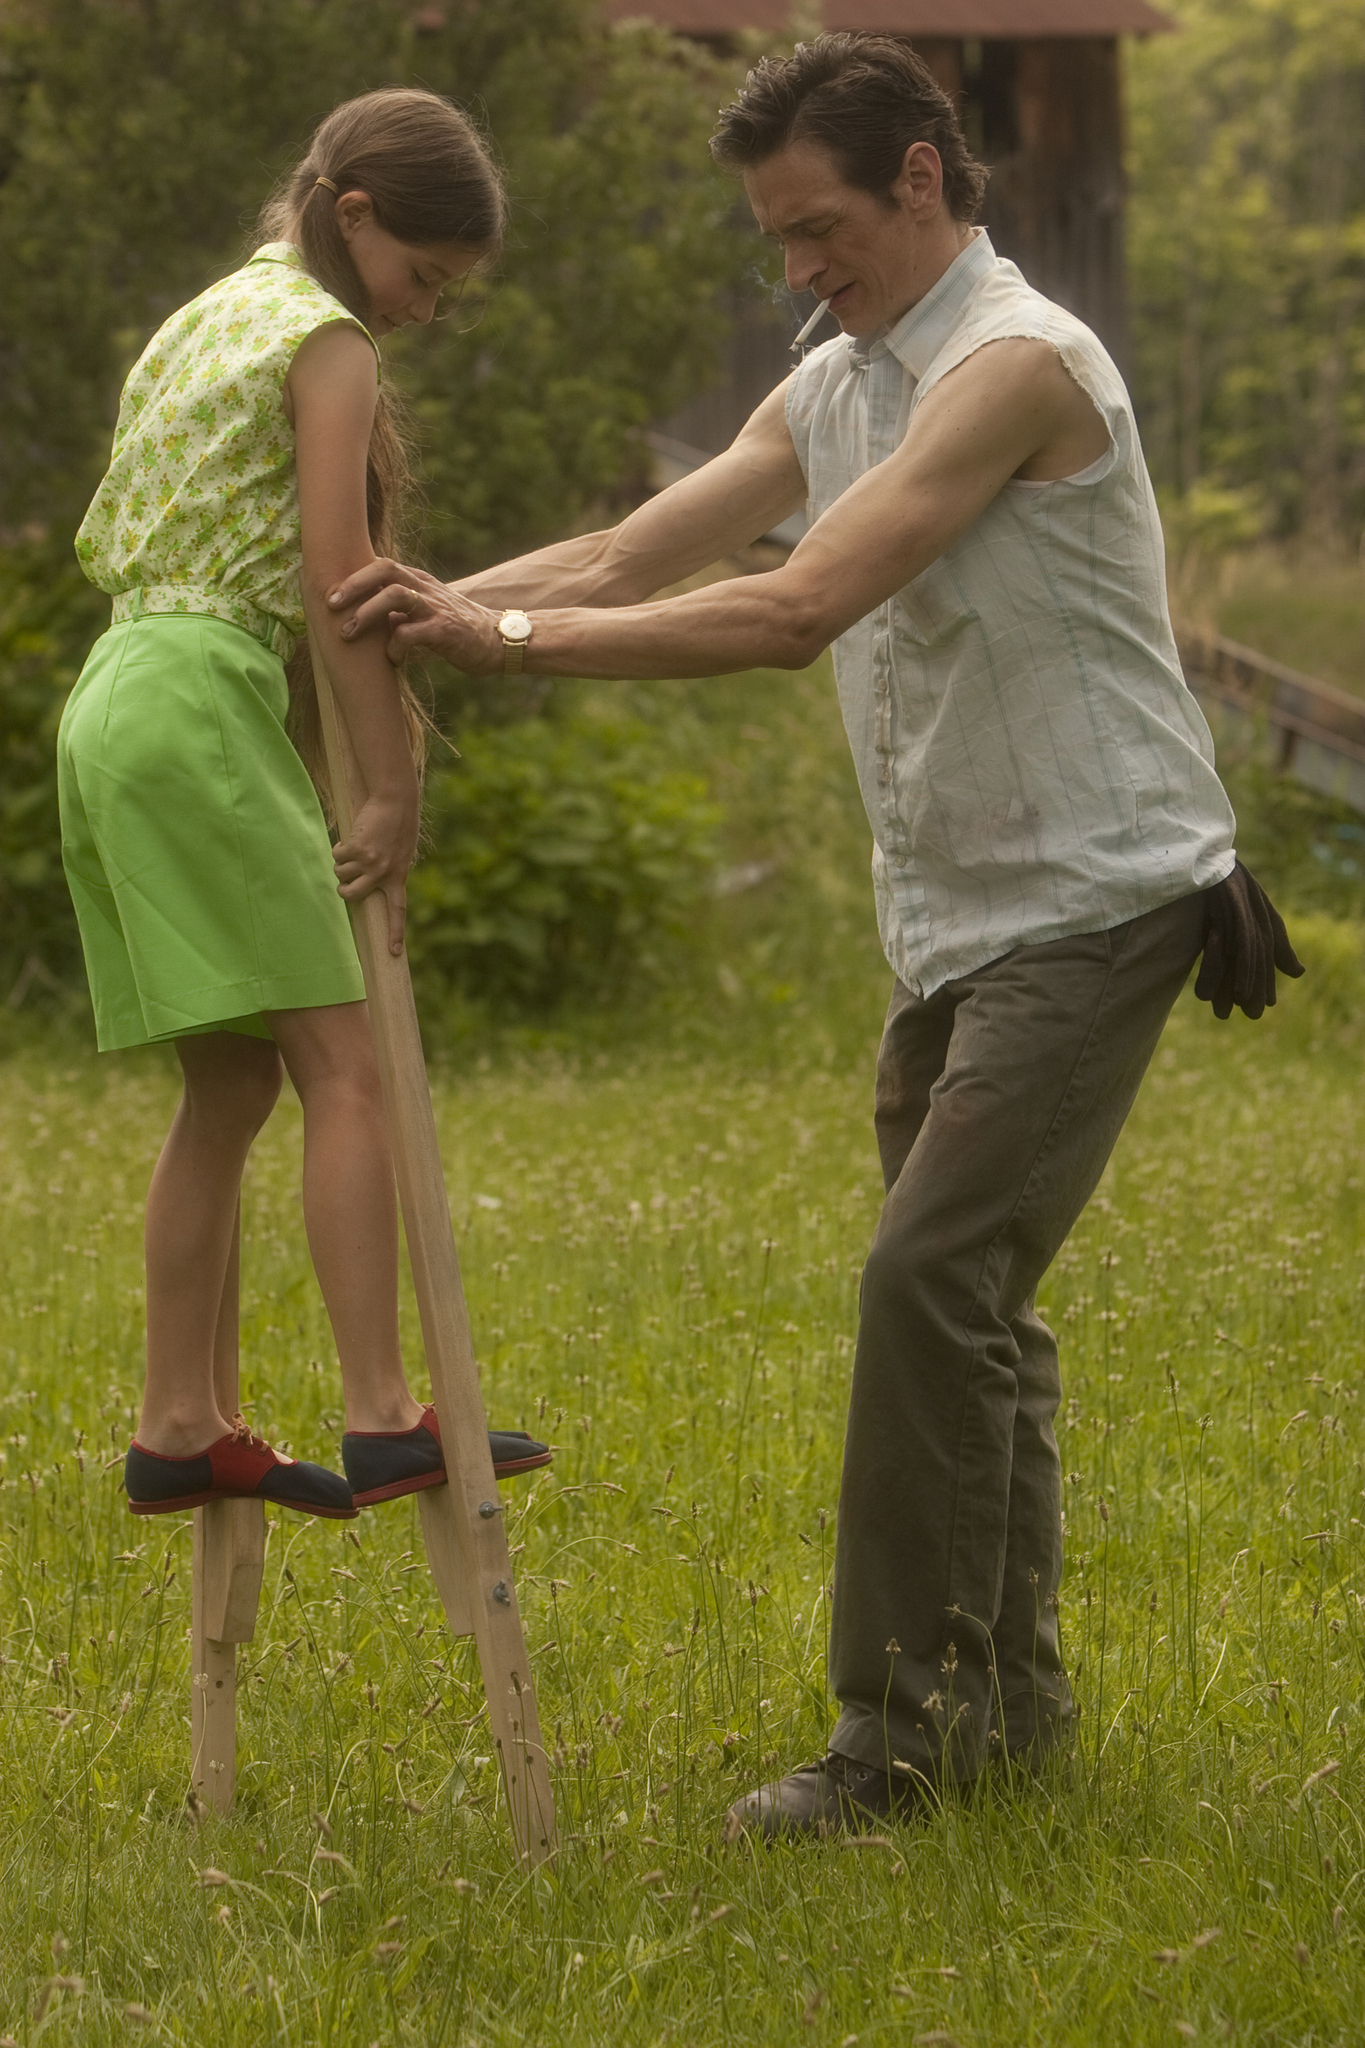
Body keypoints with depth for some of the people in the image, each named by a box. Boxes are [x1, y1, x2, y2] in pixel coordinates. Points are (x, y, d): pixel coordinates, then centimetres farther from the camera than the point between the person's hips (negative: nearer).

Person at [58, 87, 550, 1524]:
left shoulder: (197, 325, 22)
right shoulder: (326, 341, -5)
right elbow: (335, 578, -13)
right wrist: (394, 790, -13)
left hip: (113, 702, 9)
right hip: (205, 710, -9)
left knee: (231, 1085, 11)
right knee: (341, 1065, -13)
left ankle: (177, 1426, 11)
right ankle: (382, 1417, -20)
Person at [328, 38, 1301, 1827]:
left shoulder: (1016, 365, -19)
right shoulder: (839, 385, 11)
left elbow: (794, 611, -27)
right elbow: (627, 560, 8)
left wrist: (506, 636, -27)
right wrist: (419, 611, -8)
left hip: (1096, 904, -9)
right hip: (956, 924, 9)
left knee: (932, 1277, -16)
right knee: (964, 1301, 13)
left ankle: (903, 1718, -12)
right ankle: (1009, 1692, 24)